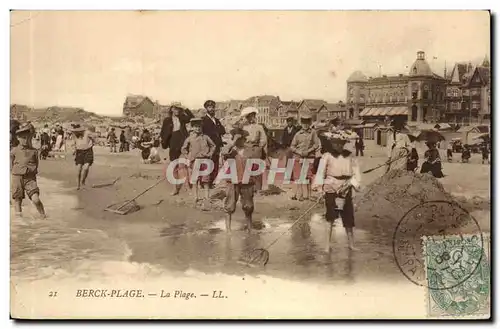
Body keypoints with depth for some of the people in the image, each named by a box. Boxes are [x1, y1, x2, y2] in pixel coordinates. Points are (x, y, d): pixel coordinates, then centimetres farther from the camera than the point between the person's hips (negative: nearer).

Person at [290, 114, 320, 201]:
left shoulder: (313, 132, 2)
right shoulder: (298, 134, 5)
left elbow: (317, 144, 1)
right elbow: (292, 146, 7)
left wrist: (308, 151, -10)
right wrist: (299, 152, -9)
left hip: (309, 158, -1)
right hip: (298, 158, 1)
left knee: (307, 176, -2)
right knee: (297, 176, 0)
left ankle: (307, 195, 5)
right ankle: (298, 195, 6)